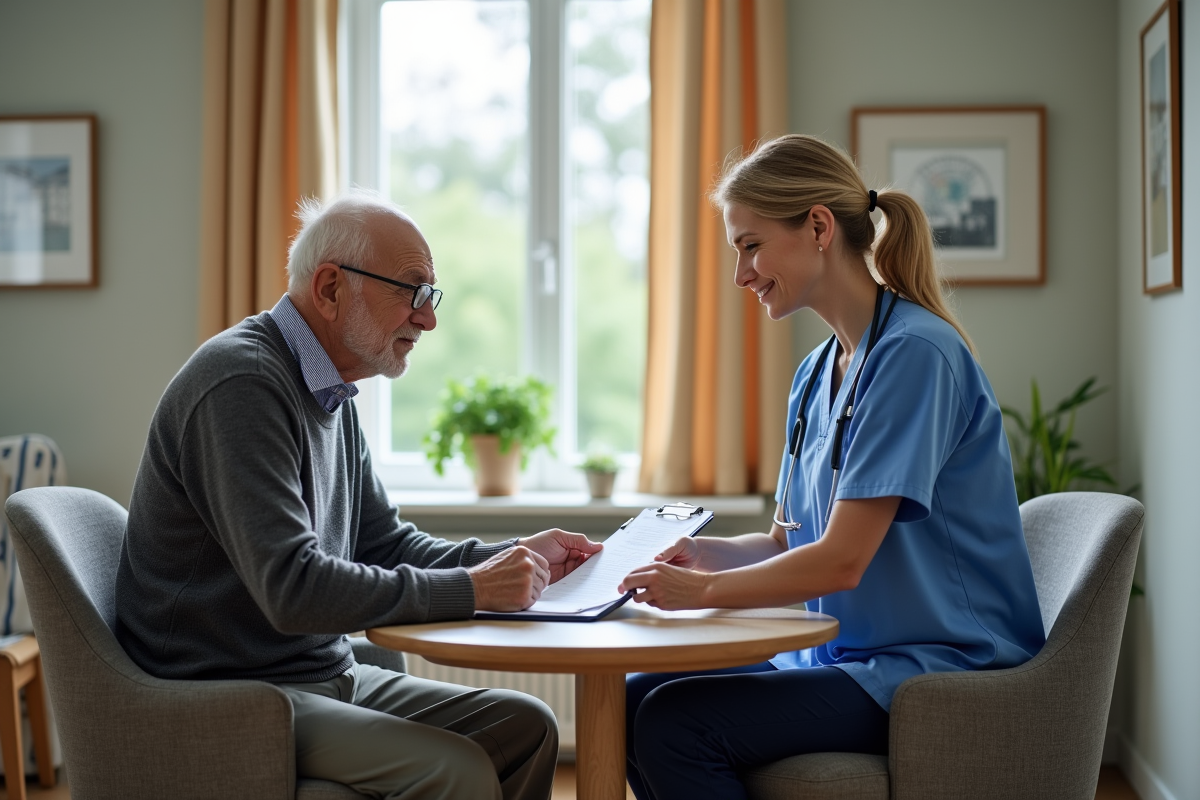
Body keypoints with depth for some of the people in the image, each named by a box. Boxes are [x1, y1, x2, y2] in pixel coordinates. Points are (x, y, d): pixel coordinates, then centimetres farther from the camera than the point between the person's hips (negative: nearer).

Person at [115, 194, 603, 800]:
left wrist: (515, 558, 4)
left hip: (325, 674, 10)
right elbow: (292, 589, -28)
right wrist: (470, 590, -23)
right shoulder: (242, 384, -20)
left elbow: (383, 543, 19)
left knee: (526, 726, 0)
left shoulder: (331, 394, 12)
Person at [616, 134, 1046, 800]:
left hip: (941, 668, -9)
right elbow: (791, 542, 16)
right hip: (844, 655, 9)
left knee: (674, 723, -21)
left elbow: (841, 561, -21)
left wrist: (704, 589, -11)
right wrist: (710, 554, -4)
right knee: (634, 699, -4)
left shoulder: (914, 353, -18)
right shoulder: (815, 374, 12)